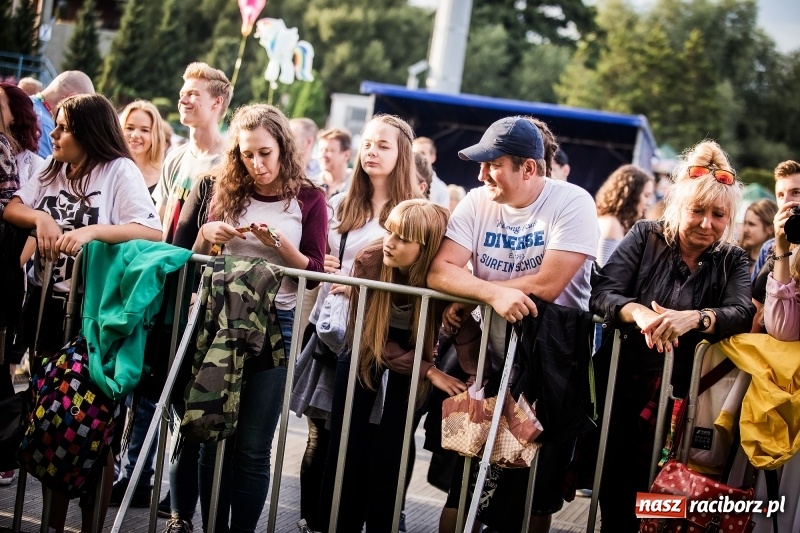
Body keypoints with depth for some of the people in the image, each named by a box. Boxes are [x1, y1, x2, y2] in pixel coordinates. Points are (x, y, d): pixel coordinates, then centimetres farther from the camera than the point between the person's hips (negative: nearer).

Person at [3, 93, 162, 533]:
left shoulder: (119, 170, -9)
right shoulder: (52, 170, 12)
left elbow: (152, 232, -21)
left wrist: (93, 231, -31)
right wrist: (41, 217, -15)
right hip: (46, 305, 6)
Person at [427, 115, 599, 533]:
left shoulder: (572, 204, -13)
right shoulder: (477, 202, -2)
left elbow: (546, 285, -22)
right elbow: (439, 271, -12)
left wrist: (470, 294, -13)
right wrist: (493, 292, -30)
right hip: (490, 362, 3)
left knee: (535, 499, 8)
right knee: (461, 492, 4)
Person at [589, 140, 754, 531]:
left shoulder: (732, 261, 6)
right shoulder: (645, 237, 3)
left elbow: (742, 314, -13)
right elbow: (602, 293, -9)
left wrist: (693, 318, -34)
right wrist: (638, 312, -31)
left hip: (684, 391, 1)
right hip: (622, 379, -1)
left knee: (651, 479, -7)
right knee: (614, 470, -14)